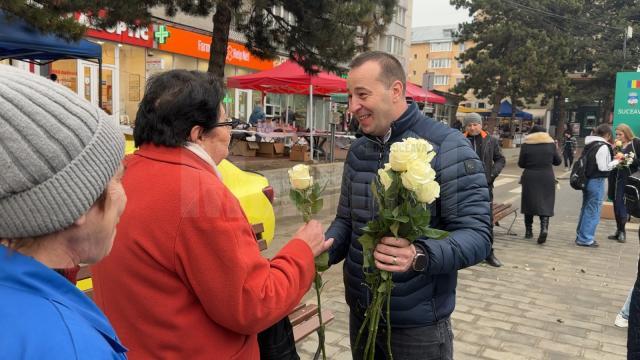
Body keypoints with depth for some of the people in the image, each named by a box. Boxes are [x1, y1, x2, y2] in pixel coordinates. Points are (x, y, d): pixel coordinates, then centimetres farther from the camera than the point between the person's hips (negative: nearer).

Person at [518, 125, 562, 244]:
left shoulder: (526, 144, -1)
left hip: (530, 178, 0)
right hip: (547, 178, 1)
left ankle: (528, 231, 16)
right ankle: (544, 227, -17)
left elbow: (521, 164, 1)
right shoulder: (551, 144, 2)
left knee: (529, 203, 10)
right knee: (546, 204, 4)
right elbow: (558, 161, 10)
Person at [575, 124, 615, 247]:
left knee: (585, 208, 17)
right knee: (593, 211, 0)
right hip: (596, 181, -8)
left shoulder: (589, 144, 9)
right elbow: (603, 167, -17)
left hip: (587, 180, 8)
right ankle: (585, 238, 4)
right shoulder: (603, 147, -16)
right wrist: (616, 162, -3)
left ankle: (580, 235, 26)